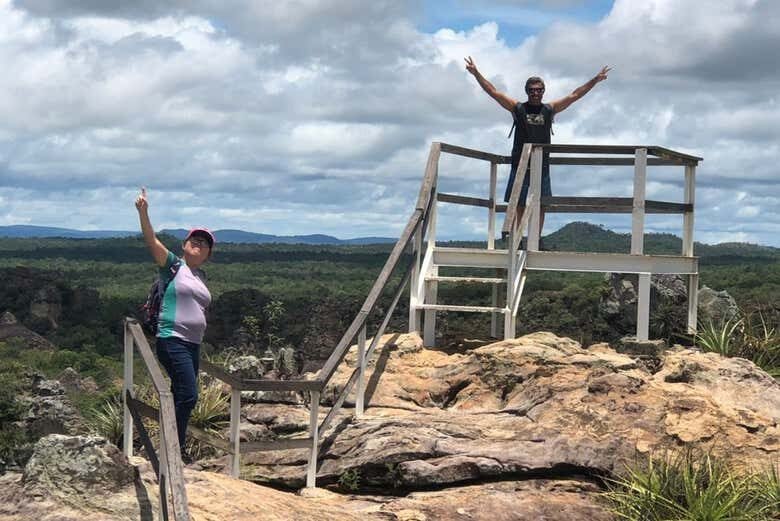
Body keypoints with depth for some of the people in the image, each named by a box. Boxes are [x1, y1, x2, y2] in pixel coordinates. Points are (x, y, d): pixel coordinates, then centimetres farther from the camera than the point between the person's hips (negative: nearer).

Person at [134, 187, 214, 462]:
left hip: (193, 343, 8)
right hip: (172, 339, -8)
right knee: (188, 395, -15)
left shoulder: (201, 276, 18)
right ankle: (176, 449, -8)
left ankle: (174, 448, 17)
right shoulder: (173, 265, -2)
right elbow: (152, 241, -15)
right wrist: (143, 213, -27)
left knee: (181, 396, 10)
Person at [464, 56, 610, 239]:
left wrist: (595, 80, 7)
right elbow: (492, 91, 0)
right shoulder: (517, 108, 3)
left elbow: (574, 95, 9)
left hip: (542, 165, 2)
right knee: (517, 206, -1)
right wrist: (476, 73, -6)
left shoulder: (549, 110, 7)